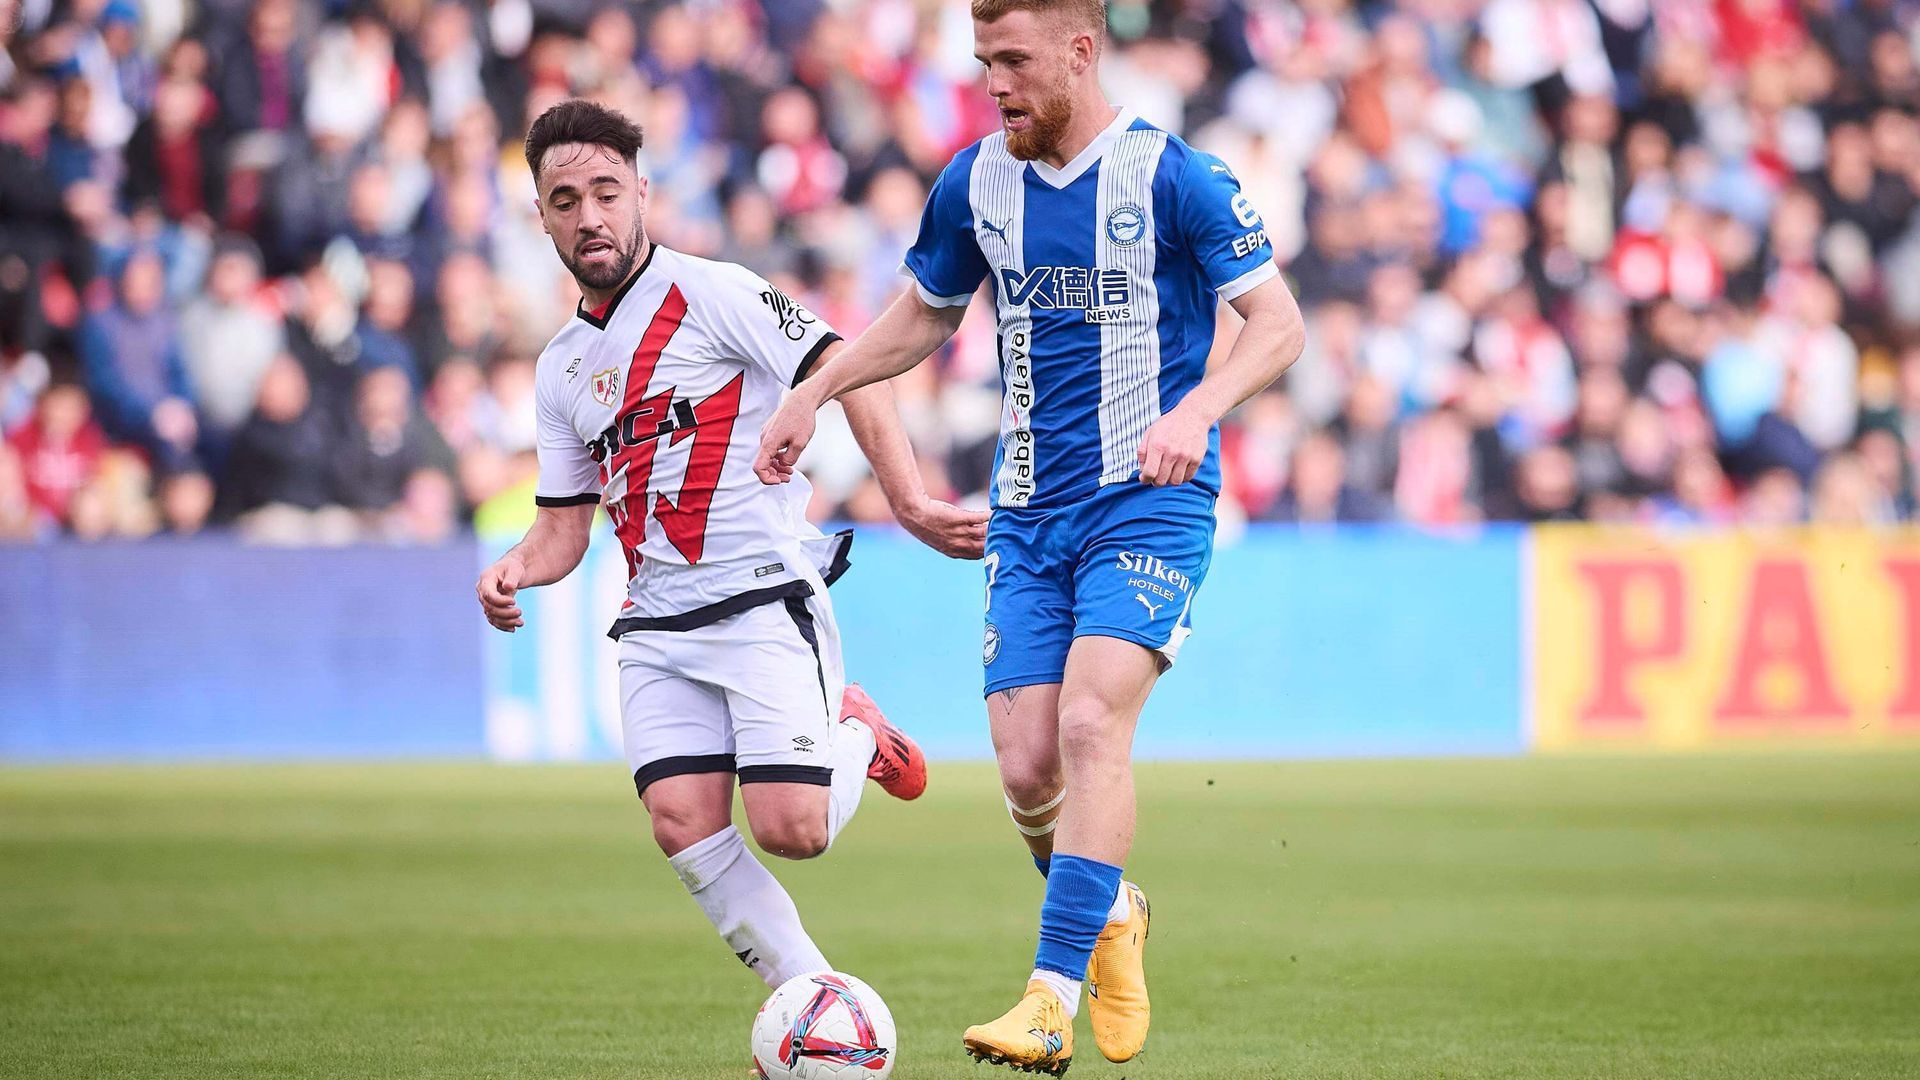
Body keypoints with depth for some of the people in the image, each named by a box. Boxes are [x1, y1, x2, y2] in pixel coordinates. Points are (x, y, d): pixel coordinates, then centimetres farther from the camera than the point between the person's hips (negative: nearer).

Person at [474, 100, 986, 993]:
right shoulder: (560, 367, 18)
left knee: (792, 831, -17)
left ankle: (859, 738, 17)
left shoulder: (709, 293, -3)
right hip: (657, 631, 6)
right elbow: (565, 525, 22)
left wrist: (909, 502, -18)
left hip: (764, 598, -6)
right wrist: (517, 569, -1)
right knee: (683, 825, -14)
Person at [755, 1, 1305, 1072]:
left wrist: (1196, 411, -25)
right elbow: (926, 315, 23)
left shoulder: (1173, 176, -9)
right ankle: (1110, 916, 27)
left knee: (1091, 721, -22)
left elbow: (1279, 323, -9)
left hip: (1149, 504, -5)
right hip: (1029, 512, 5)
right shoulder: (977, 184, 6)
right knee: (1028, 768, -4)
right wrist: (812, 394, 12)